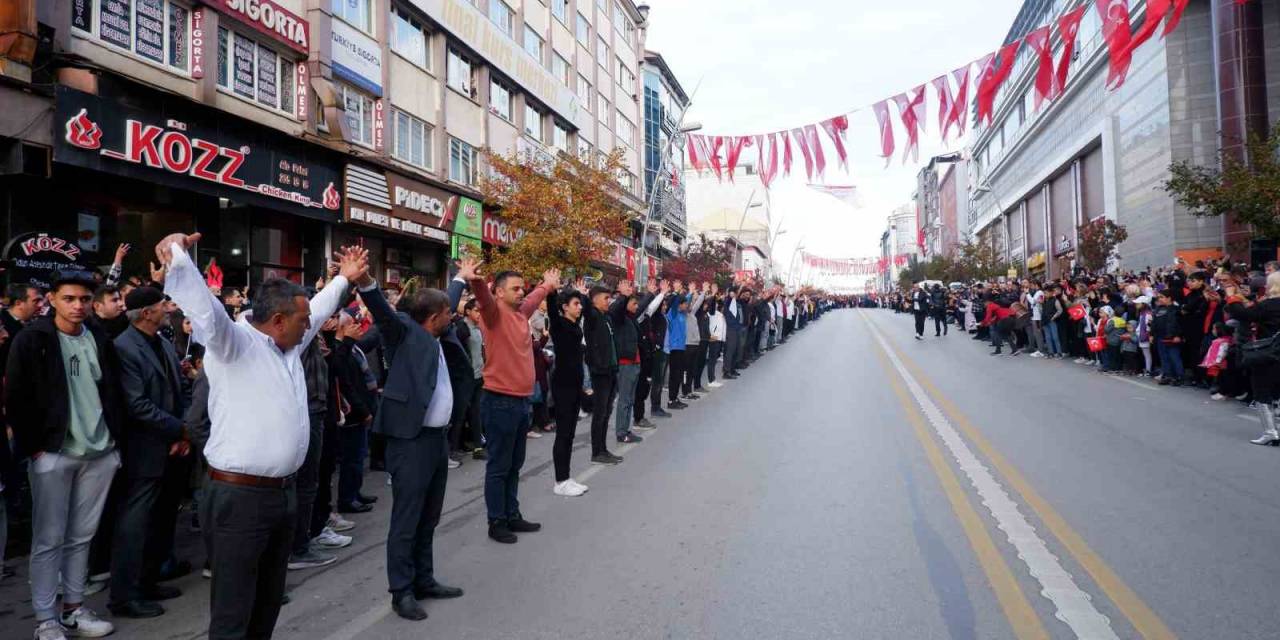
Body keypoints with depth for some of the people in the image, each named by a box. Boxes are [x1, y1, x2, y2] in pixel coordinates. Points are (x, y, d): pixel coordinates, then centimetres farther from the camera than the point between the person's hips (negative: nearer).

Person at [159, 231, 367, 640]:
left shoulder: (288, 345, 12)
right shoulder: (234, 343, -12)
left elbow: (318, 310, 29)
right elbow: (206, 310, -30)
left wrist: (344, 279, 35)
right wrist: (178, 256, -46)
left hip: (283, 493, 9)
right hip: (240, 498, -9)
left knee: (268, 603, 20)